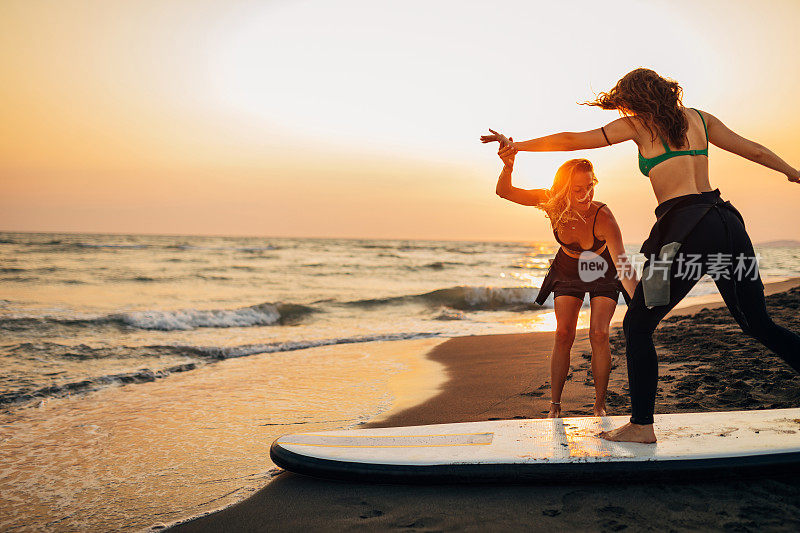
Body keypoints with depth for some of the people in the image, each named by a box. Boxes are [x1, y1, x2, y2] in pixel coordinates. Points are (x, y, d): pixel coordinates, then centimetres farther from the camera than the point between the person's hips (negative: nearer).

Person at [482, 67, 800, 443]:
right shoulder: (699, 118, 18)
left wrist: (519, 145, 18)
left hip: (686, 229, -6)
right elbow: (755, 151, 24)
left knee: (637, 327, 7)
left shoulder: (639, 124, 4)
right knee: (759, 324, 18)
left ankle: (641, 425, 8)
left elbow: (572, 140, 8)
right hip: (727, 222, 6)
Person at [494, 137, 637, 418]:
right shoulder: (551, 202, -27)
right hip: (568, 271, 2)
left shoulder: (603, 217, -37)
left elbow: (622, 261, -45)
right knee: (563, 334, -9)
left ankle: (599, 405, -1)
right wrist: (508, 166, -47)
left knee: (599, 334, -16)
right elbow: (505, 192, -26)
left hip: (602, 274, -2)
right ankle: (555, 407, -3)